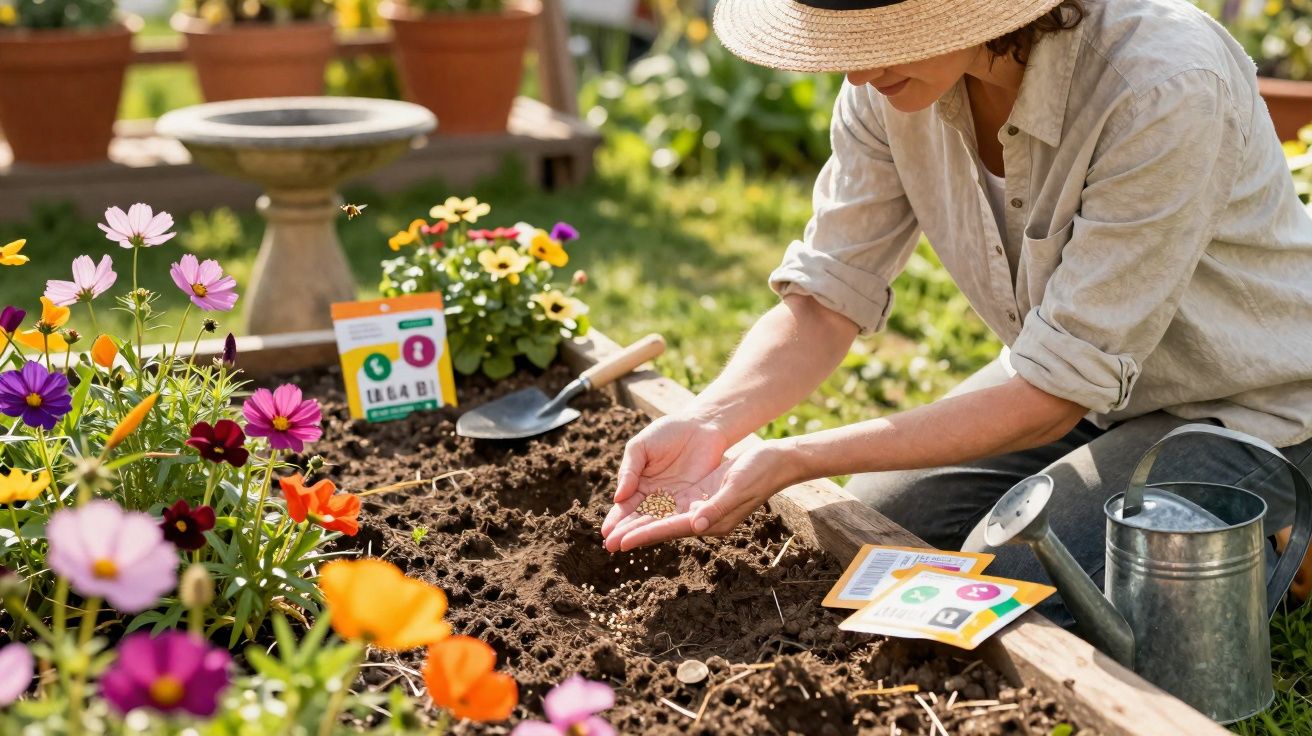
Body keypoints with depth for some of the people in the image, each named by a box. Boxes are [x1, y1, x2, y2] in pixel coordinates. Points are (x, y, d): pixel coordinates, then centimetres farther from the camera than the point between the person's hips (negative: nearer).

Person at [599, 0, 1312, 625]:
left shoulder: (1162, 84, -35)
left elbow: (1056, 393, -32)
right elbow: (826, 295, -10)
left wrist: (792, 462, -34)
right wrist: (707, 422, -30)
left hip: (1239, 404, -6)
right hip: (1070, 378, 7)